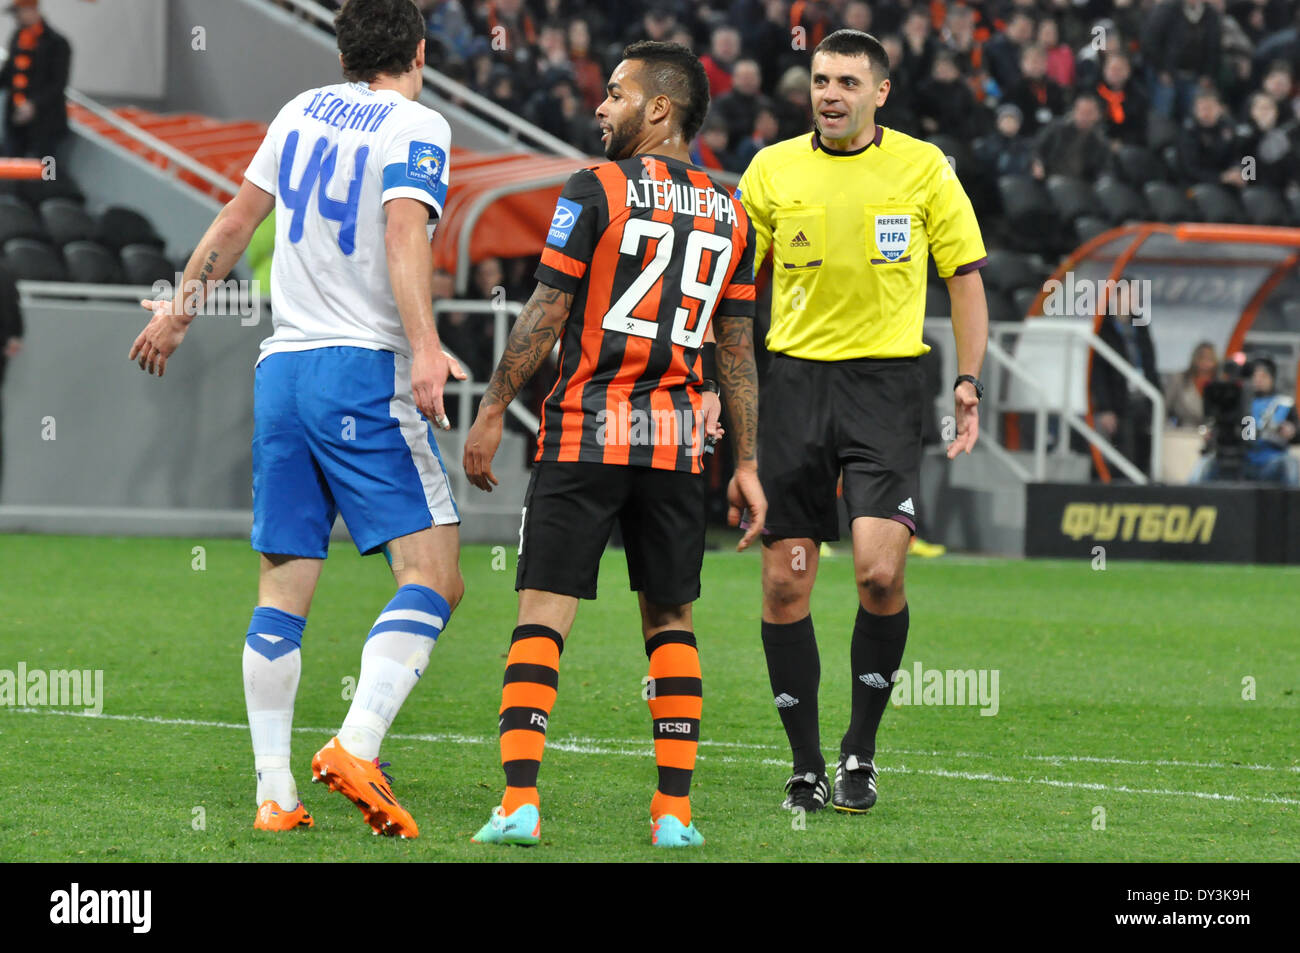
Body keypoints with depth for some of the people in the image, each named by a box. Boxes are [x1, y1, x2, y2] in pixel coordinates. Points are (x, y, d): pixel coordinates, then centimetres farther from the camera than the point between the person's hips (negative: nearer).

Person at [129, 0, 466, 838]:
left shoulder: (304, 110, 15)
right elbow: (404, 234, -19)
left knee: (284, 588, 7)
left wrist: (181, 309, 37)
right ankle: (357, 747, -25)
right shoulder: (418, 128, -3)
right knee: (433, 577, -7)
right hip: (366, 372, -6)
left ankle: (275, 790, 1)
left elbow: (237, 219, 24)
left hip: (281, 368, 6)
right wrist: (426, 348, -30)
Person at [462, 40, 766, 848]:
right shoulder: (730, 214, 9)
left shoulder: (596, 190, -5)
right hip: (677, 440, 4)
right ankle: (676, 812, 6)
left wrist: (493, 412, 1)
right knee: (671, 622, 12)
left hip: (586, 433, -4)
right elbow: (738, 349, 10)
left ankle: (520, 801, -13)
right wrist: (746, 464, 14)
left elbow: (547, 313, -7)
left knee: (543, 615, -3)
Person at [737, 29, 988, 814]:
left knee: (880, 571, -16)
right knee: (785, 585, -1)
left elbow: (966, 276, 8)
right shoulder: (772, 170, 5)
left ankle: (862, 751, 1)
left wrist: (969, 381, -1)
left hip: (887, 381, -2)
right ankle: (806, 764, 11)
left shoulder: (923, 169, 2)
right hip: (797, 378, 2)